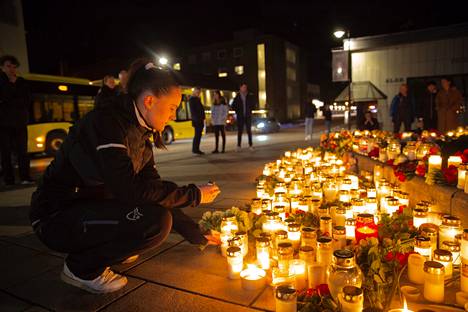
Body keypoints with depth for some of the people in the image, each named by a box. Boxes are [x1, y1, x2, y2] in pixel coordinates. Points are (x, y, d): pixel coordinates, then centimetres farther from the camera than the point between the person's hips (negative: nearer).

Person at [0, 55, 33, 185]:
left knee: (22, 151, -2)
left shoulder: (22, 82, 11)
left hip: (20, 122, 1)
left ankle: (25, 178, 0)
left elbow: (27, 101, 1)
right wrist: (11, 84, -9)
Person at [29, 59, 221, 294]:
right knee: (155, 222, -25)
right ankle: (81, 268, -3)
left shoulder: (139, 133, 4)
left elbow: (155, 189, 4)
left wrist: (196, 235, 3)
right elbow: (130, 189, -31)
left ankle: (102, 250, 13)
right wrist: (194, 195, -20)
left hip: (90, 207, 9)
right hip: (57, 217, -9)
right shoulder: (106, 124, -22)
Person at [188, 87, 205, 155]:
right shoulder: (191, 99, -5)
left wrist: (203, 118, 14)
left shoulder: (198, 99, 21)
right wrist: (196, 118, -19)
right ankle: (195, 149, -5)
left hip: (200, 120, 8)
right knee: (197, 135, -9)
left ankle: (196, 149, 12)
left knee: (199, 135, 8)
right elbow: (192, 110, -13)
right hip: (196, 120, -8)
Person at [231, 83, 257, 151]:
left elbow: (254, 104, 12)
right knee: (240, 131, 0)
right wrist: (237, 111, -1)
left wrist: (250, 110, 1)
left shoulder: (250, 96, 2)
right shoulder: (237, 97, 1)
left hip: (248, 116, 1)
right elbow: (233, 106, 9)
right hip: (240, 117, -1)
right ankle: (239, 146, 4)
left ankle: (250, 145, 7)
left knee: (249, 130, 2)